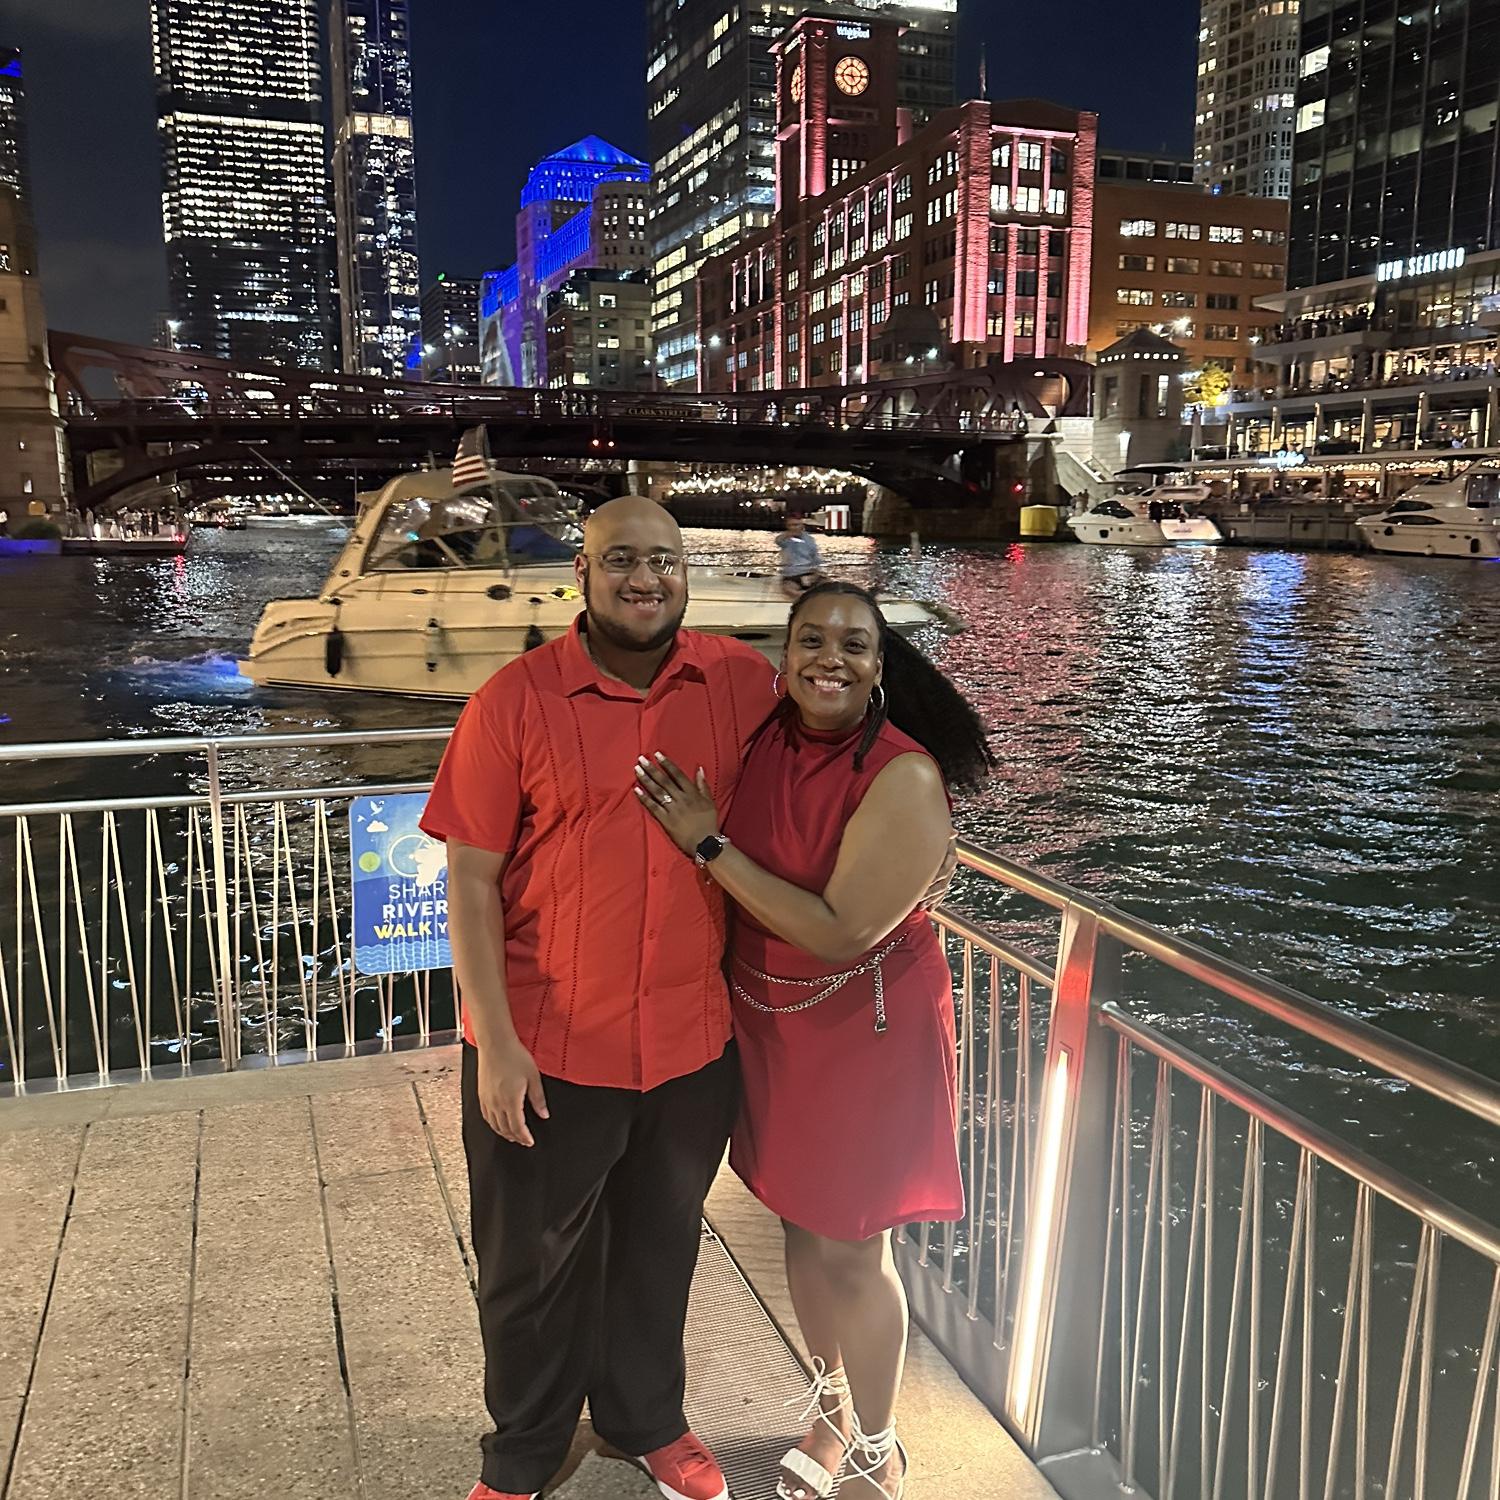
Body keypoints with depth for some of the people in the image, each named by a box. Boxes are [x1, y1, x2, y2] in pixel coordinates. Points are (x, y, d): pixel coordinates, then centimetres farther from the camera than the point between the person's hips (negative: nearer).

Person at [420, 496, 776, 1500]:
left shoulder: (743, 682, -4)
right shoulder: (516, 700, -12)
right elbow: (470, 879, -10)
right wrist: (495, 1041, -13)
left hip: (693, 1039, 3)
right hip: (545, 1048, -2)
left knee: (660, 1249, 23)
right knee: (533, 1264, 17)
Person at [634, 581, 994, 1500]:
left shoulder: (904, 777, -23)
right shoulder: (767, 737, -5)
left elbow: (838, 933, -26)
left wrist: (709, 844, -25)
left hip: (864, 1034, -6)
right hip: (771, 1025, 6)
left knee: (850, 1250, 9)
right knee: (801, 1226, 21)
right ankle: (834, 1403, 46)